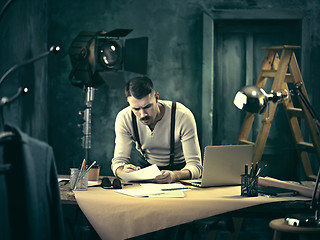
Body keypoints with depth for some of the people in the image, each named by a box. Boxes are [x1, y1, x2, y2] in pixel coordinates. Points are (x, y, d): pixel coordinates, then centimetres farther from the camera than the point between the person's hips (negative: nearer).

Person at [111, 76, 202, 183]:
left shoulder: (183, 116, -26)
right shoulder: (124, 118, -18)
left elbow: (195, 166, -27)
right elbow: (119, 160, -14)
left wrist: (174, 175, -49)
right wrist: (124, 172, -40)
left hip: (180, 169, -2)